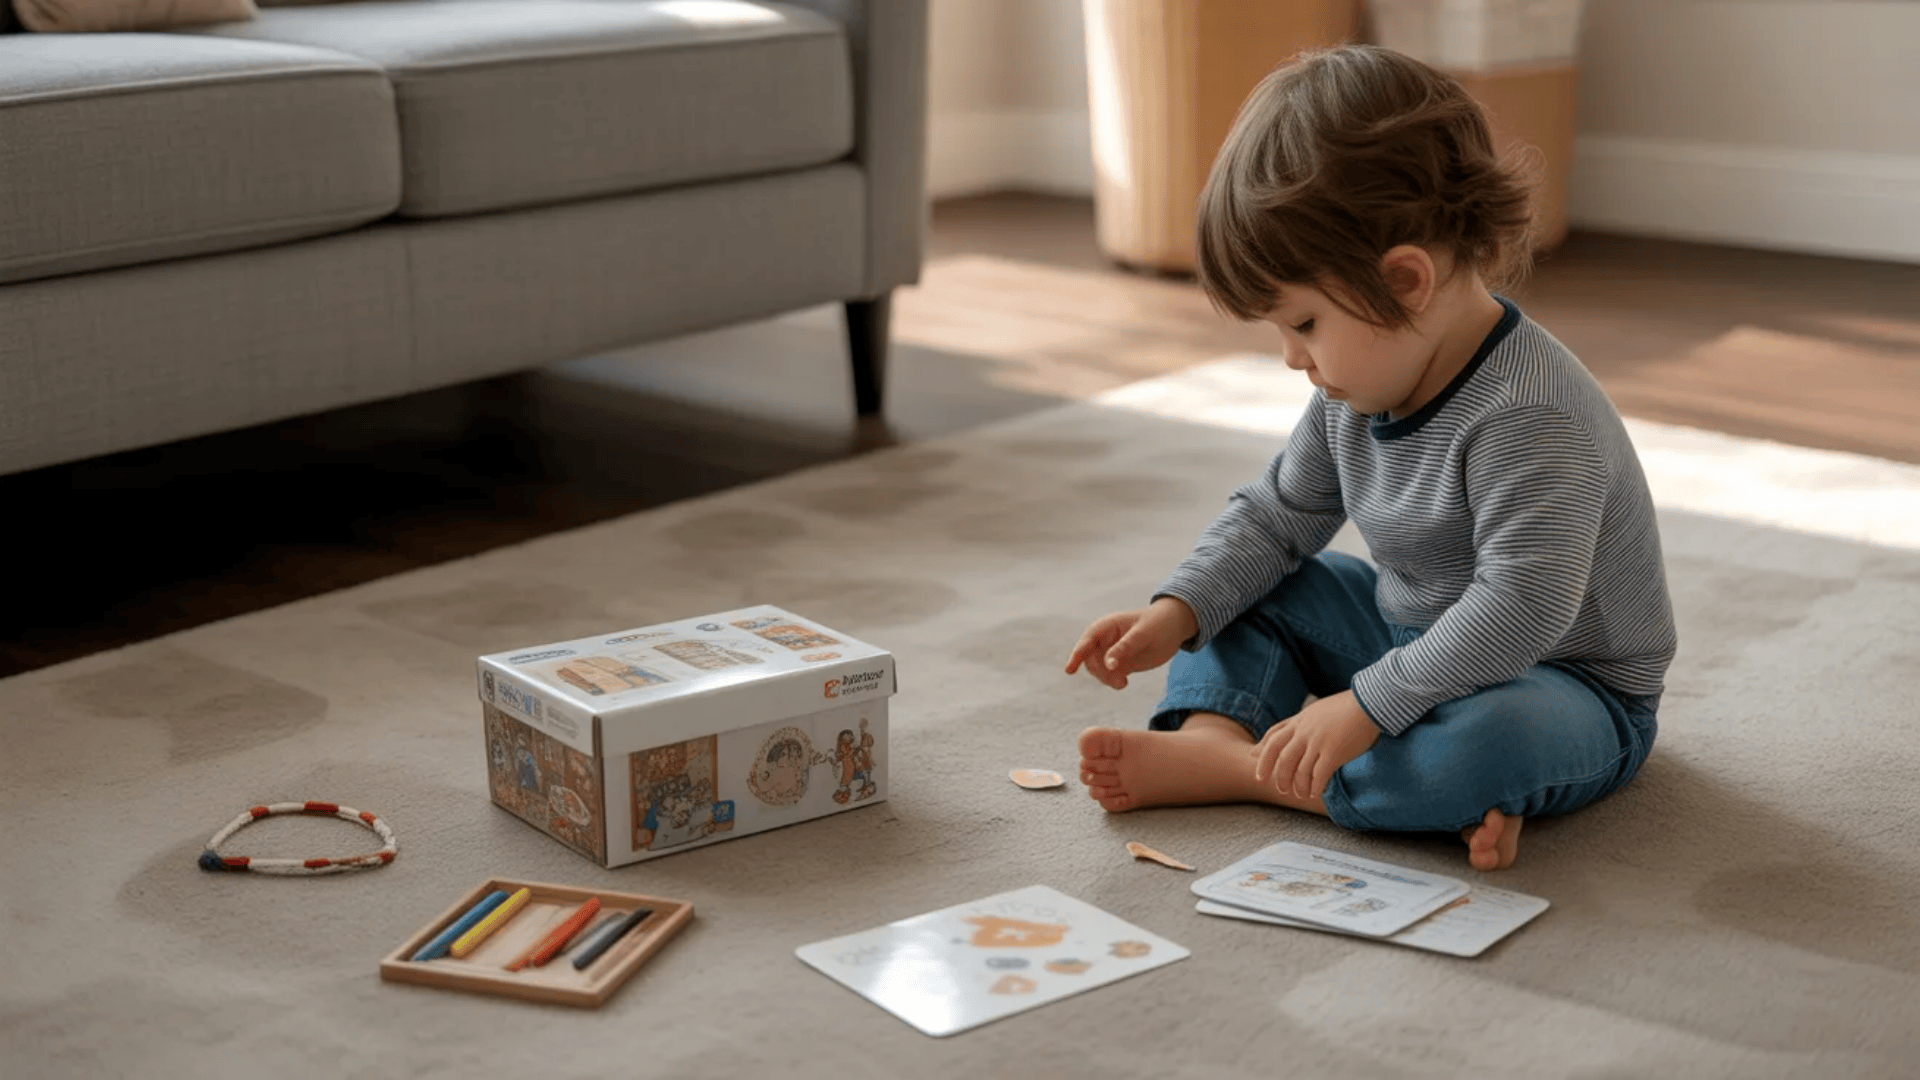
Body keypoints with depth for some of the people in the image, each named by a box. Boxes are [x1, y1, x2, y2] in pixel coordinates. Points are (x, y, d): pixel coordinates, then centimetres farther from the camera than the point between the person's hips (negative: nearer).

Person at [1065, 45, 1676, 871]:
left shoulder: (1530, 417, -31)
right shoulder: (1356, 389, -3)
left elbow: (1521, 608, -39)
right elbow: (1276, 517, 8)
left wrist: (1367, 705, -38)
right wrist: (1178, 611, -7)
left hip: (1570, 682, -8)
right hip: (1420, 634, 9)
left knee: (1486, 742, -41)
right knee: (1248, 587, 6)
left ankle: (1230, 771, -28)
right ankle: (1214, 733, -19)